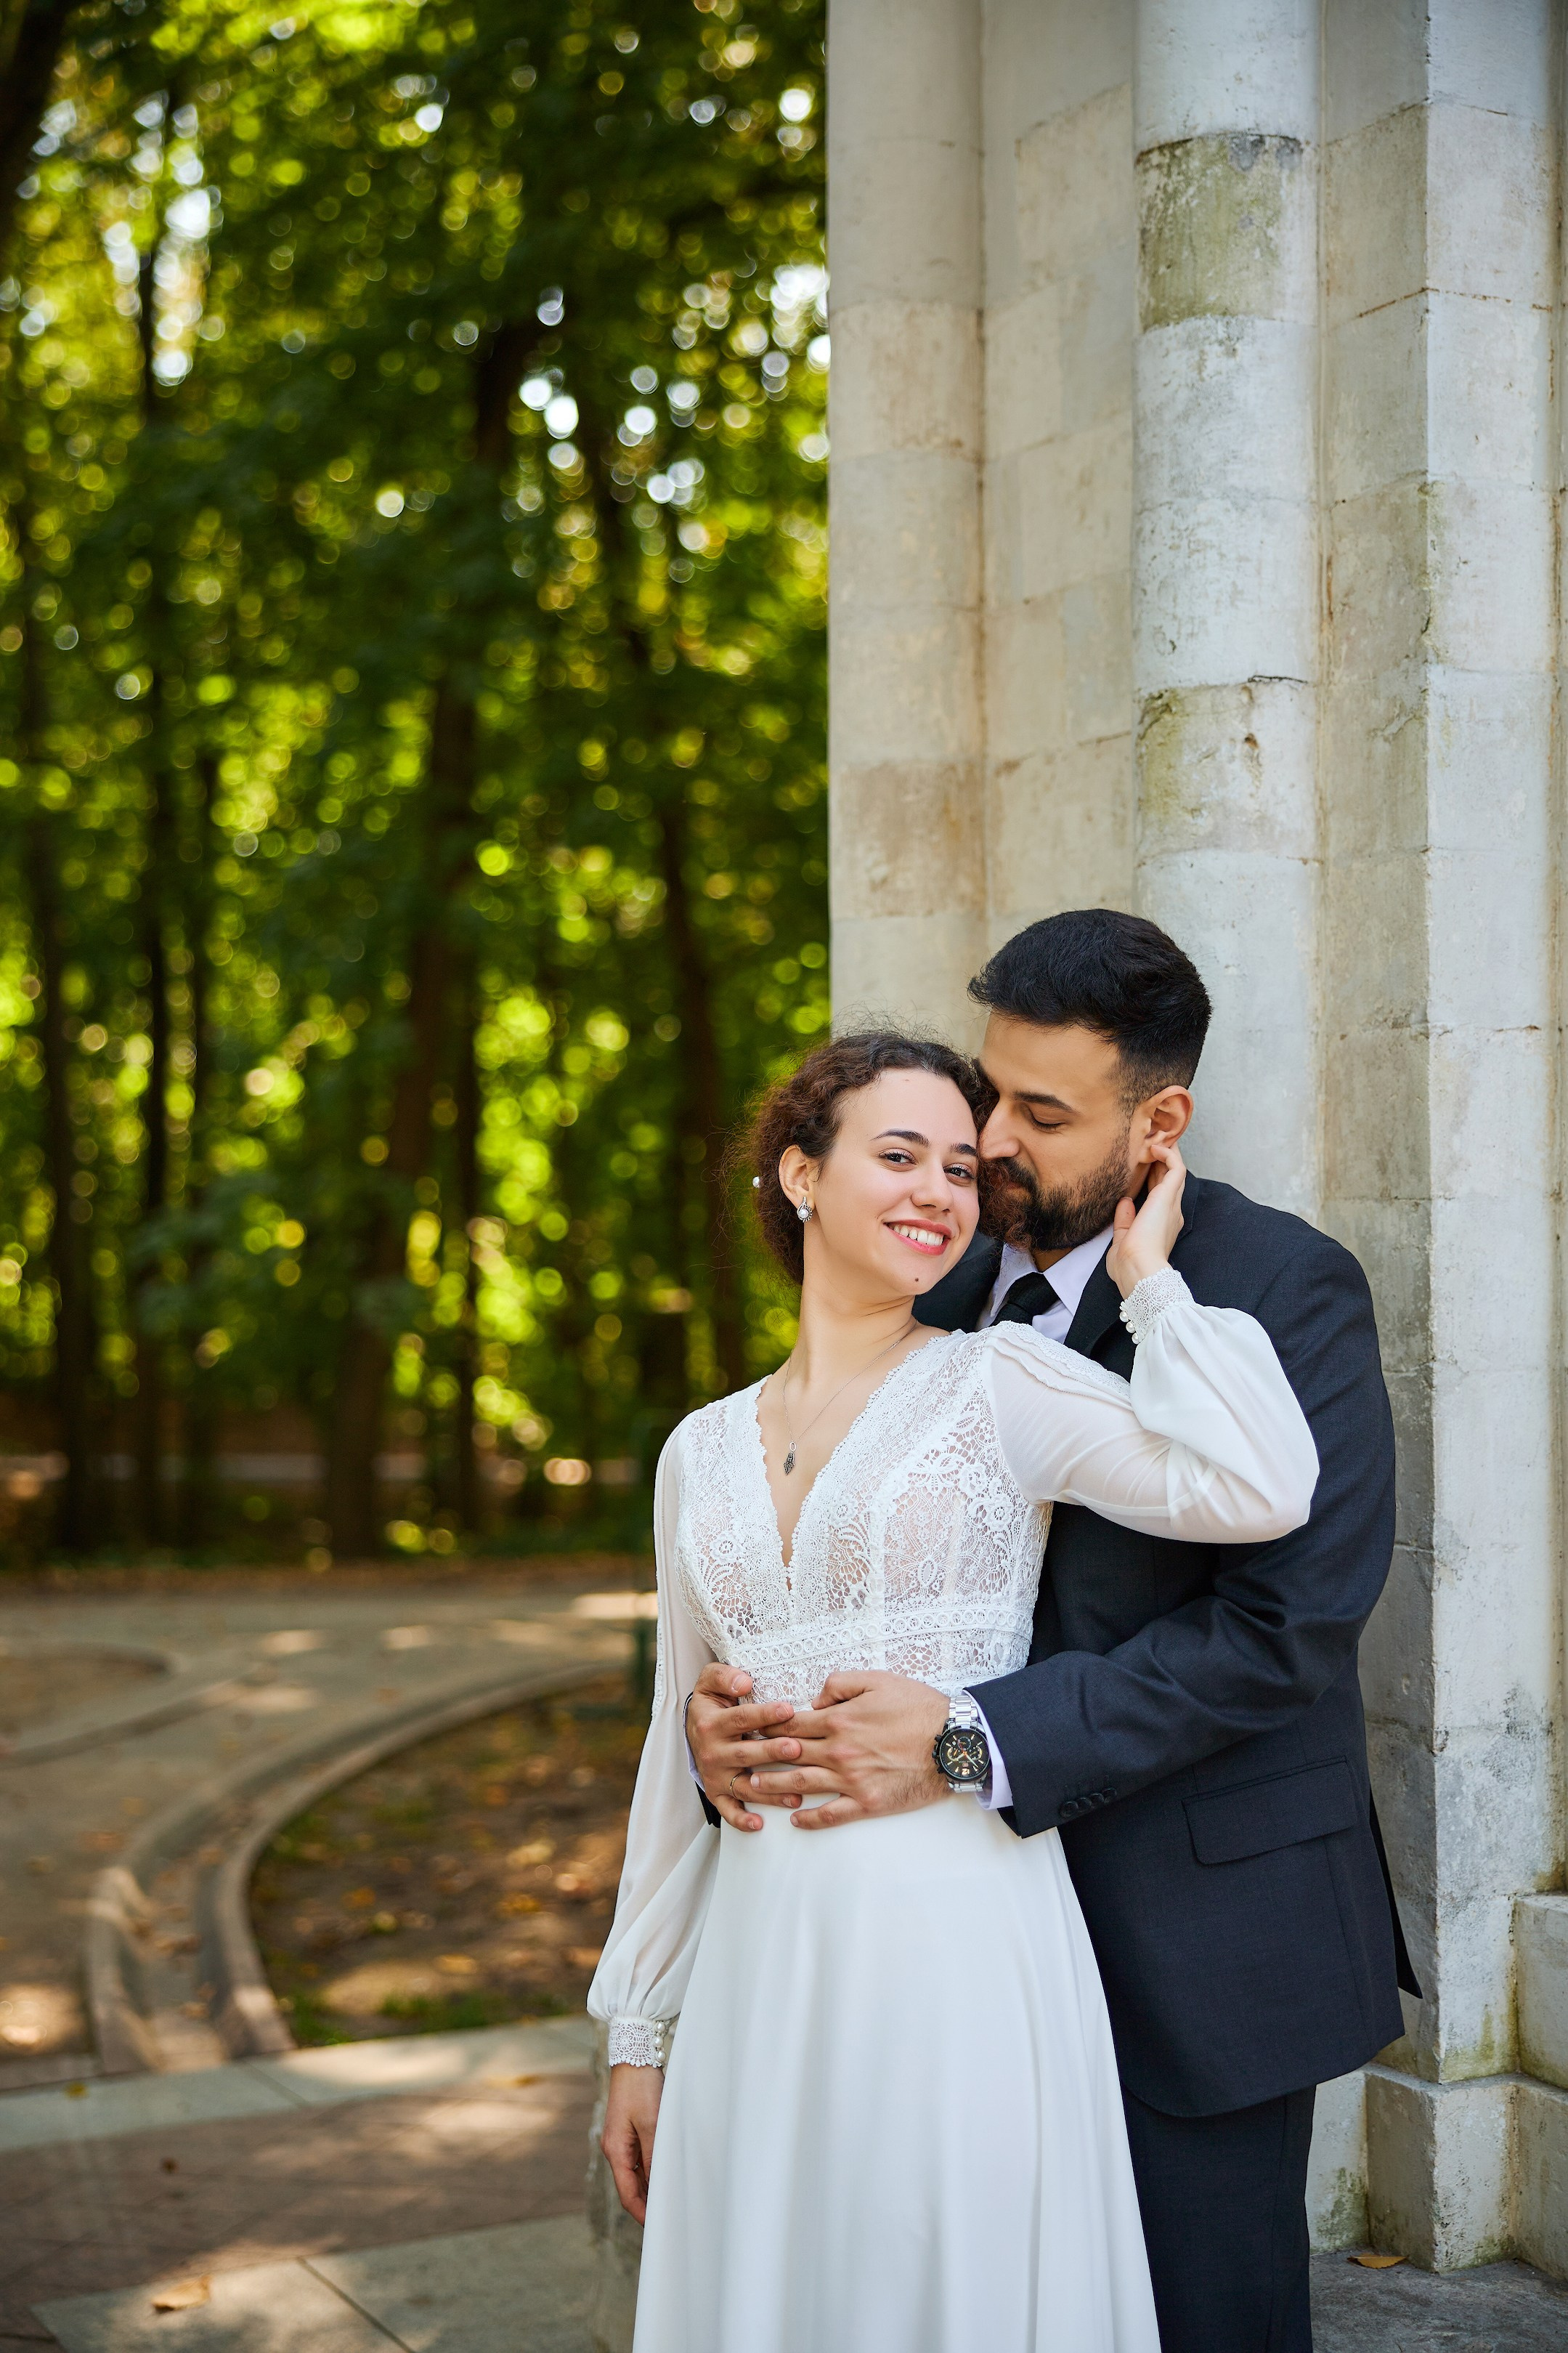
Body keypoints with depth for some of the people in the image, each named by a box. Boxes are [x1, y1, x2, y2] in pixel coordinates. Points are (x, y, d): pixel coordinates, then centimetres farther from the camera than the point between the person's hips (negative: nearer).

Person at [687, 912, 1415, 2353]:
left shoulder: (1288, 1289, -11)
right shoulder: (953, 1297, 7)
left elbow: (1287, 1622, -21)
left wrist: (972, 1742, -27)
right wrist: (726, 1696, -15)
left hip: (1201, 1924, -5)